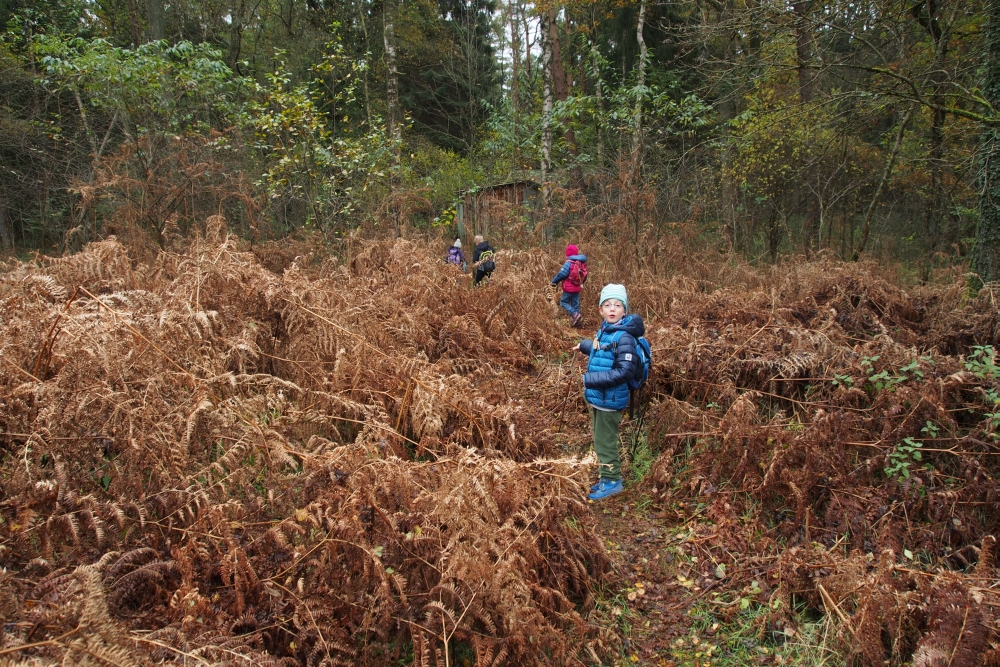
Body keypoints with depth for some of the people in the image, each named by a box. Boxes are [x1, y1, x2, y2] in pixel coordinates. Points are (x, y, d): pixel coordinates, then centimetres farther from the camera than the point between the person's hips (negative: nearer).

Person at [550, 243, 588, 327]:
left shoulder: (569, 263, -20)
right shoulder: (581, 262, 3)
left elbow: (562, 274, -22)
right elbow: (584, 275, 12)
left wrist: (554, 281, -8)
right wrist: (581, 283, 28)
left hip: (569, 288, -7)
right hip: (577, 288, 7)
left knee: (564, 302, 5)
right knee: (575, 304, 13)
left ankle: (575, 314, -14)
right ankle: (576, 322, 16)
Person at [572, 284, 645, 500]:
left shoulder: (624, 337, -22)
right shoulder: (604, 330, 5)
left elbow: (625, 371, -27)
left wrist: (591, 379, -26)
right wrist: (584, 346, 38)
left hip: (610, 399, -9)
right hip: (597, 397, 9)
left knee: (605, 442, 4)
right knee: (600, 441, 19)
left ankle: (612, 481, 20)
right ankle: (608, 477, 33)